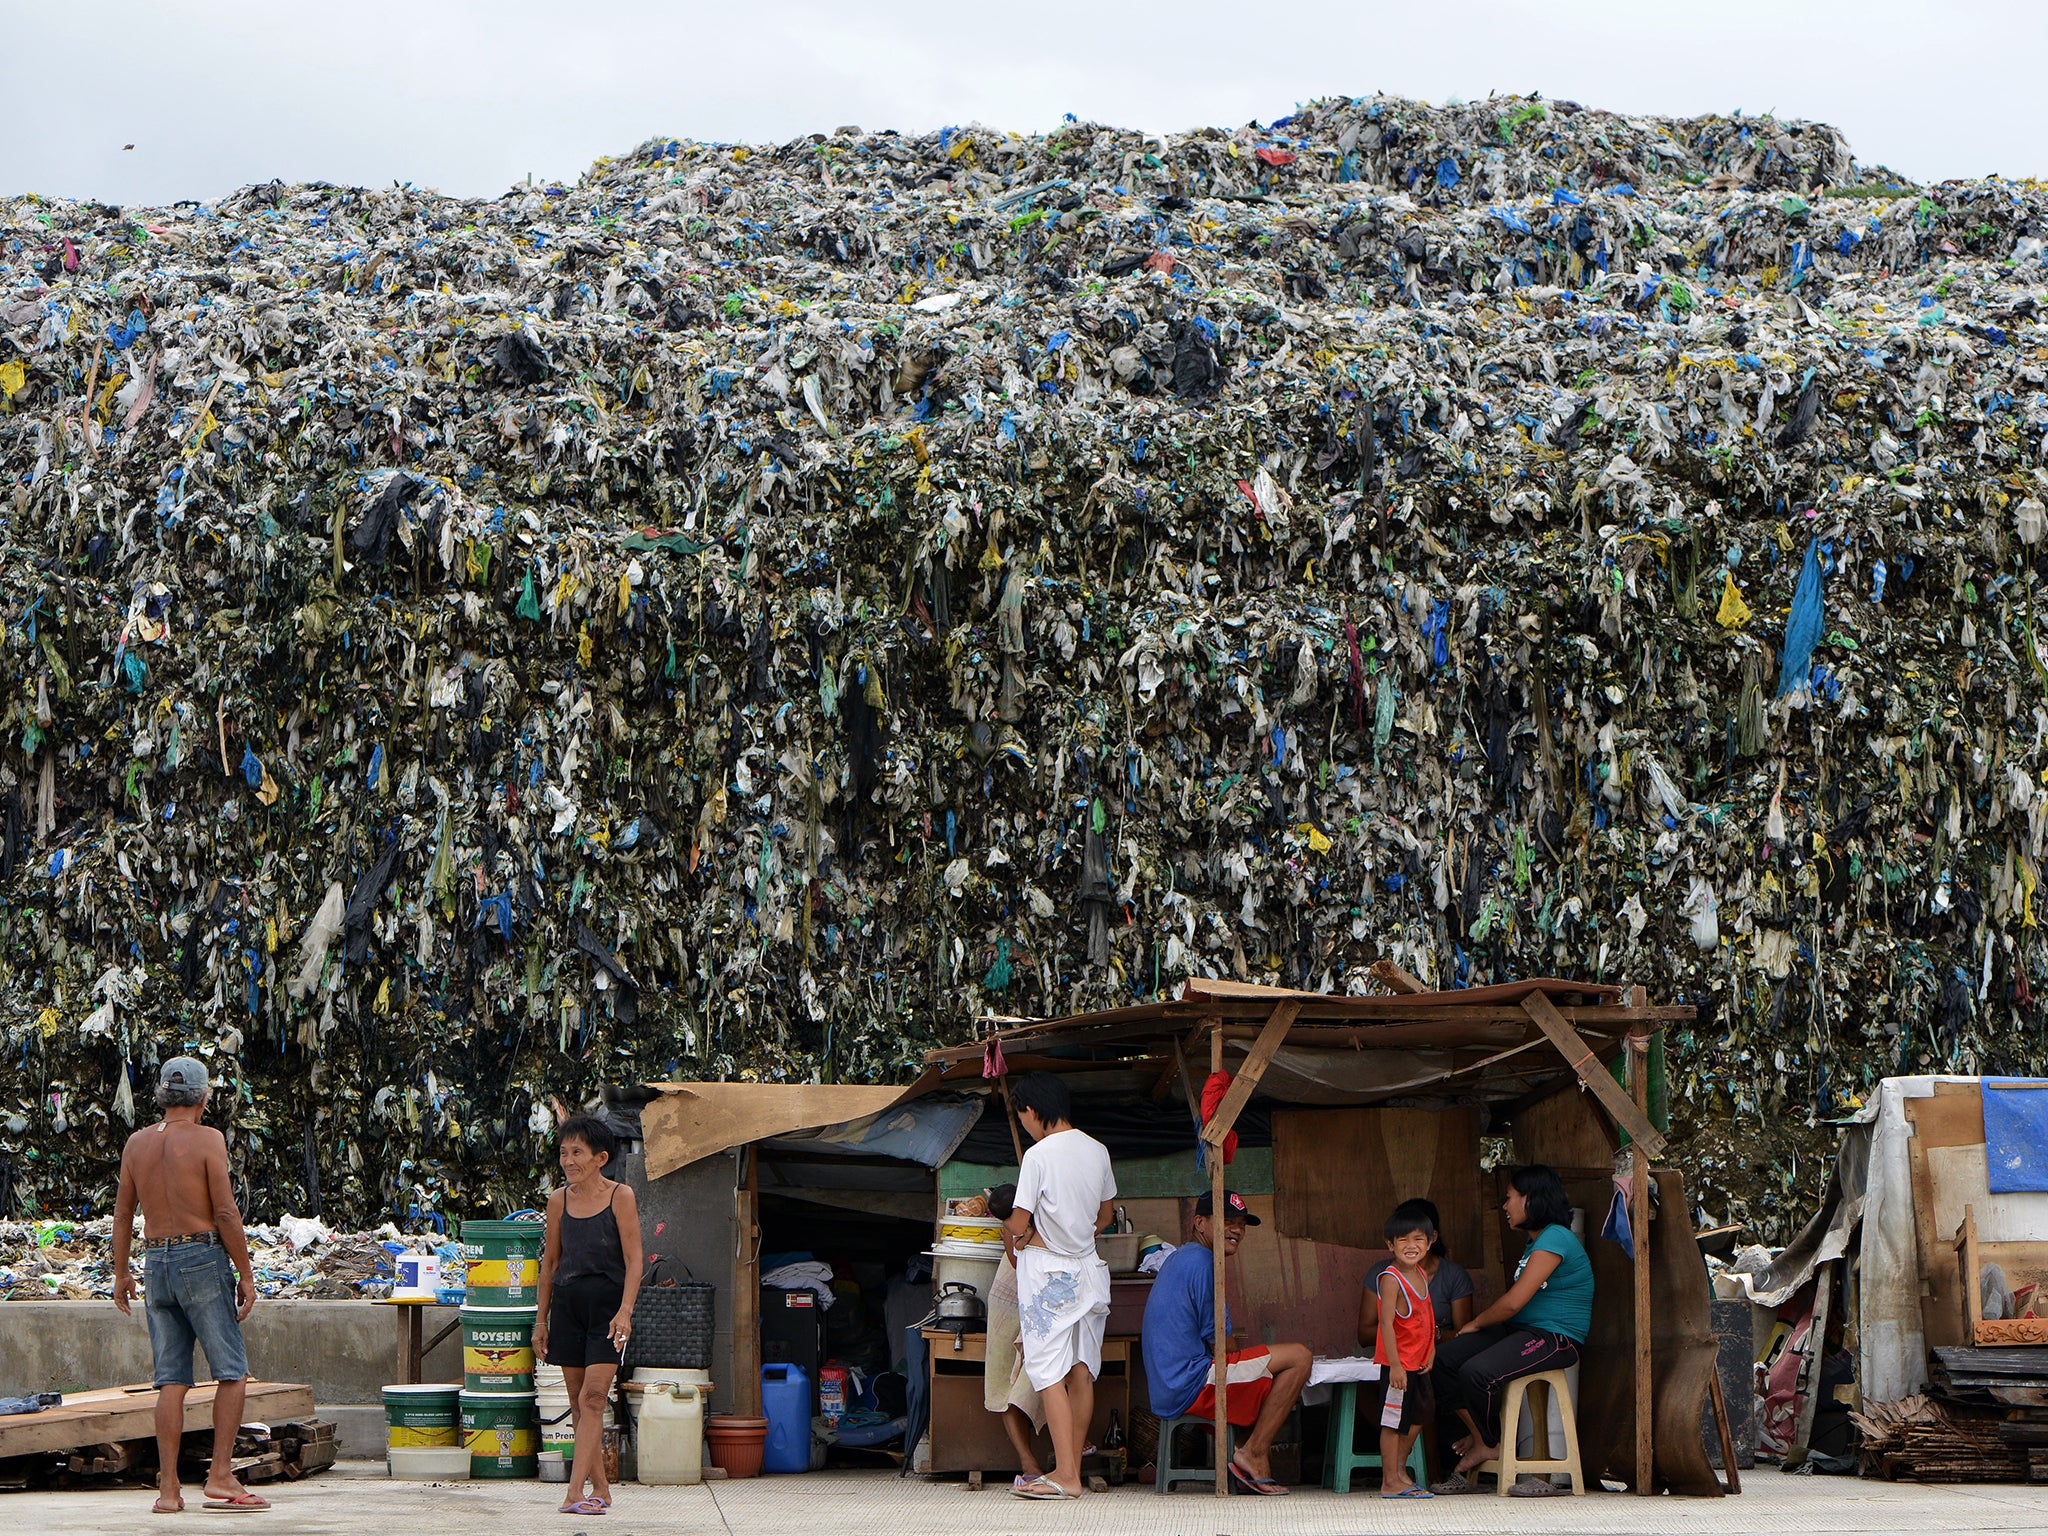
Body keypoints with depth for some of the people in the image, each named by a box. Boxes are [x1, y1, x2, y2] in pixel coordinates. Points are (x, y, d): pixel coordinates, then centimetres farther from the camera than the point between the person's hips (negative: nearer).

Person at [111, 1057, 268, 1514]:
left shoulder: (137, 1143, 8)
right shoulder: (207, 1139, -7)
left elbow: (122, 1211, 14)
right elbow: (225, 1213, -12)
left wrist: (121, 1273, 23)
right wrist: (246, 1274, -7)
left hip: (157, 1265, 5)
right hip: (203, 1260, -5)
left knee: (171, 1380, 6)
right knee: (232, 1372, 2)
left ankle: (168, 1488, 2)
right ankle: (220, 1478, -5)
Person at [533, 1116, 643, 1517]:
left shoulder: (620, 1197, -4)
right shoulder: (558, 1201, 8)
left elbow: (633, 1261, -7)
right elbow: (550, 1262, 14)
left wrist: (624, 1311, -18)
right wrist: (541, 1319, 12)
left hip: (607, 1303, -4)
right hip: (567, 1303, 4)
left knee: (593, 1398, -13)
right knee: (579, 1403, 6)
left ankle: (576, 1491, -18)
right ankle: (600, 1488, 14)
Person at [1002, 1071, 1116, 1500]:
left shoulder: (1038, 1155, -15)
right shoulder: (1097, 1151, 6)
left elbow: (1019, 1226, -14)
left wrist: (1012, 1228, 8)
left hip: (1048, 1272, -7)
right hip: (1088, 1268, 7)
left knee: (1049, 1372, -6)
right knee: (1081, 1371, 9)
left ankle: (1065, 1475, -12)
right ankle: (1072, 1468, 14)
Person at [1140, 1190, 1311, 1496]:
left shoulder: (1179, 1258, 21)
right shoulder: (1201, 1261, -12)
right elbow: (1217, 1341, -12)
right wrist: (1235, 1348, 8)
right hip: (1192, 1386, -11)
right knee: (1298, 1357, -10)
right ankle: (1253, 1453, -10)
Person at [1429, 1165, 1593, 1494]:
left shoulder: (1555, 1239, -14)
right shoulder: (1534, 1241, 19)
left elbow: (1513, 1303, -18)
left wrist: (1476, 1323, -2)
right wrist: (1478, 1326, 9)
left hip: (1556, 1338, -10)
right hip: (1519, 1331, 10)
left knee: (1477, 1372, -30)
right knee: (1444, 1361, -8)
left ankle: (1489, 1443, -4)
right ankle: (1481, 1439, -5)